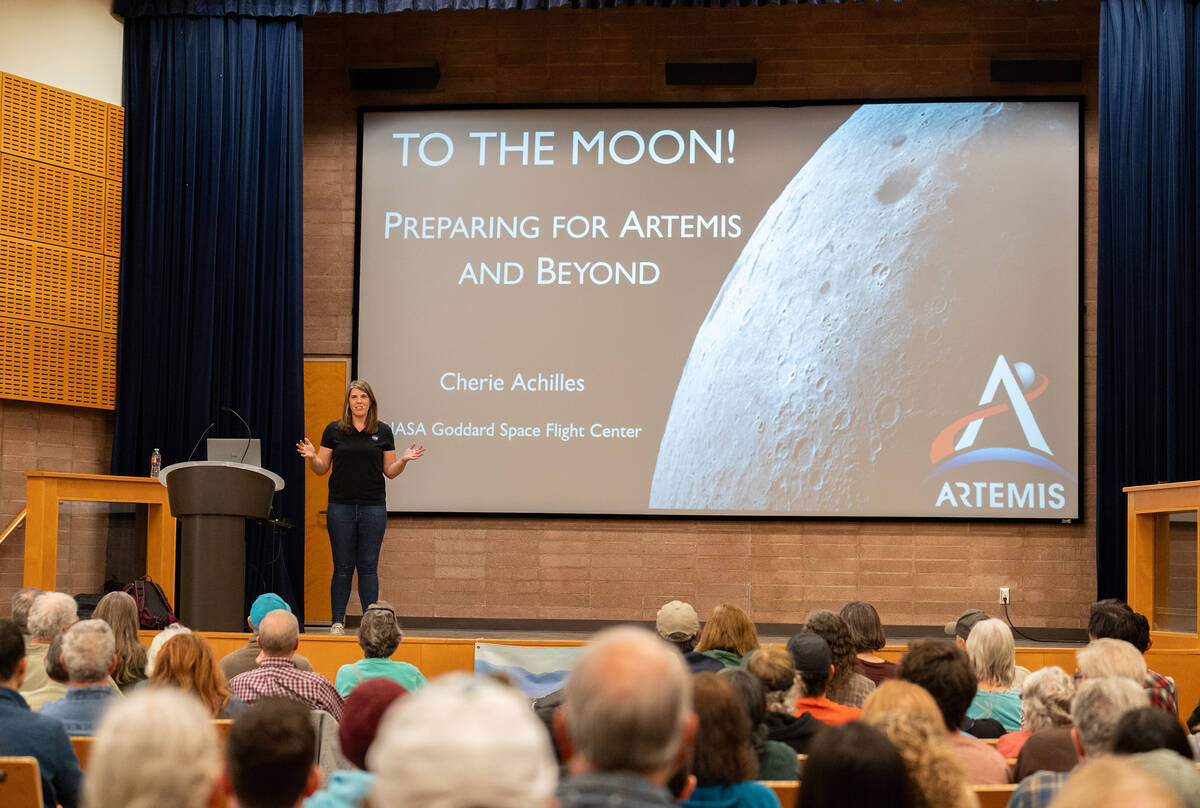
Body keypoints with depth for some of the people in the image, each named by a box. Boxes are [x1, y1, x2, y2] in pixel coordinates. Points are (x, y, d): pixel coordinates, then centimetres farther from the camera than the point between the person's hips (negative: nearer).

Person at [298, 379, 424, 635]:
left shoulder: (383, 431, 7)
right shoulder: (334, 430, 5)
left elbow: (390, 472, 9)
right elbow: (321, 468, 7)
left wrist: (403, 460, -10)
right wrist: (311, 456, -13)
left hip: (373, 507, 0)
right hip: (341, 507, 0)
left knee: (368, 566, 0)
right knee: (343, 566, 2)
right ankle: (338, 622, 8)